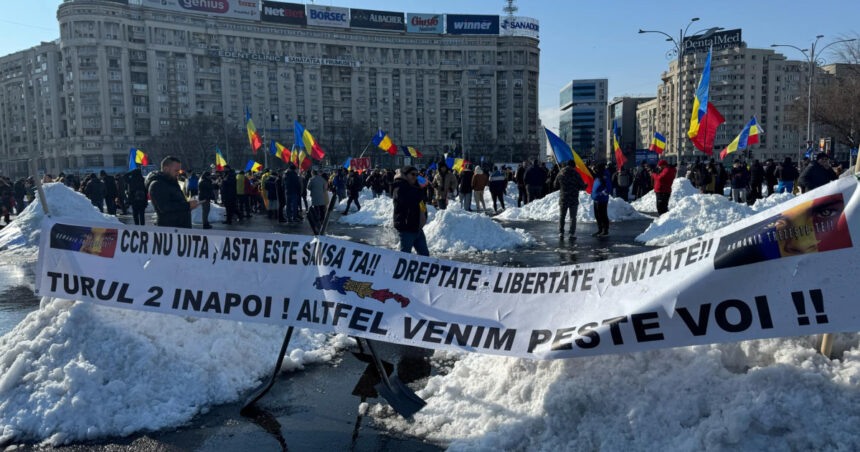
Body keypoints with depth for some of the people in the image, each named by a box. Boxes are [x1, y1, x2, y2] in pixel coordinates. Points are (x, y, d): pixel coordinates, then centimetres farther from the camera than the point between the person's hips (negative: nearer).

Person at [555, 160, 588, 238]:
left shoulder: (560, 173, 0)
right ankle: (572, 234, -1)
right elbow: (582, 186, -4)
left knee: (561, 216, 13)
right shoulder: (576, 174, -7)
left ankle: (561, 232, 11)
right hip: (574, 199, -2)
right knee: (573, 217, 4)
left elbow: (556, 186, 6)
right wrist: (586, 185, 18)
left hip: (563, 199, 2)